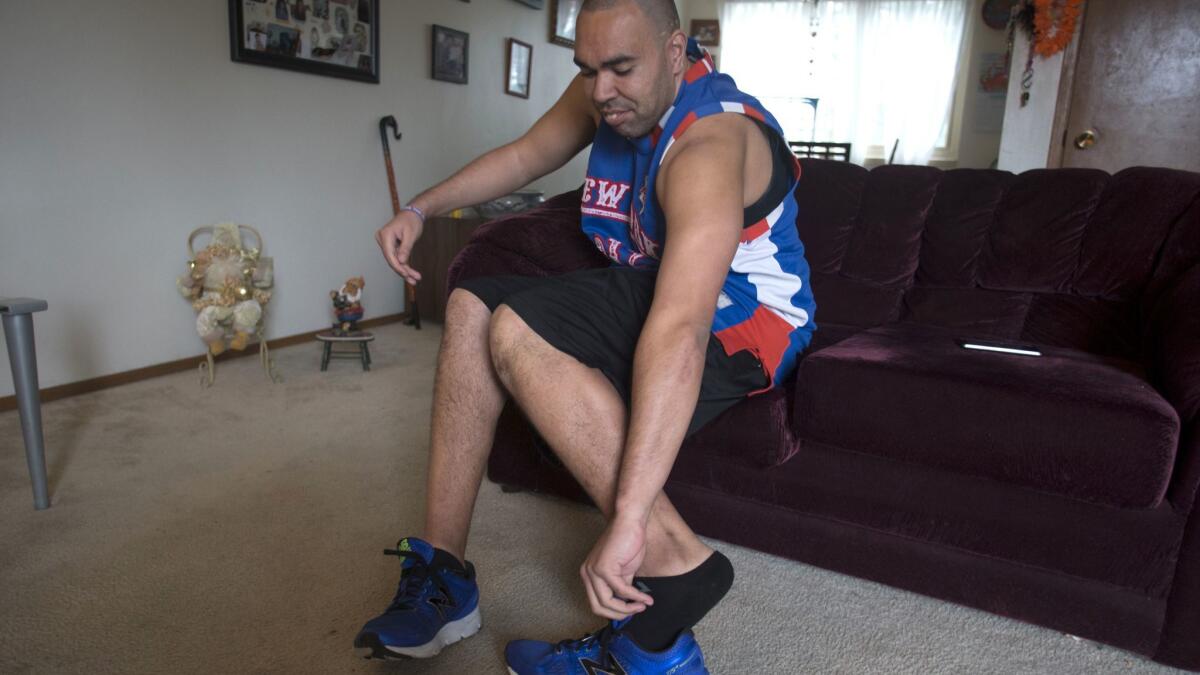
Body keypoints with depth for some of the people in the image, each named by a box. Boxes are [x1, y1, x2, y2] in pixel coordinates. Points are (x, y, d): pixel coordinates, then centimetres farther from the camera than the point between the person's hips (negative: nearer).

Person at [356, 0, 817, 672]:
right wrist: (420, 209, 4)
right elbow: (525, 156, 15)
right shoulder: (607, 90, -2)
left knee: (516, 333, -28)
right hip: (649, 288, 9)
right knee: (473, 307, -2)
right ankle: (442, 572, -2)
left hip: (739, 323, -8)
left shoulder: (709, 143, -29)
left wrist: (628, 520, -47)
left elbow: (678, 332, -42)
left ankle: (672, 563, -26)